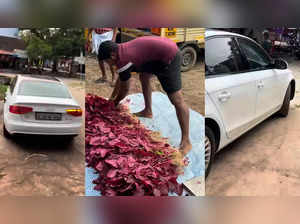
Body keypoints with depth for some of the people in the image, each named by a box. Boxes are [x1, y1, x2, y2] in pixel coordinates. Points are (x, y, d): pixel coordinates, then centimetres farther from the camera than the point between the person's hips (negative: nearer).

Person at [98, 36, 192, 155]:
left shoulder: (123, 60, -14)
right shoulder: (122, 50, 14)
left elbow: (125, 89, 0)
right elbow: (121, 78, 27)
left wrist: (115, 102, 18)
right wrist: (112, 97, 33)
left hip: (169, 57, -11)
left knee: (176, 99, -12)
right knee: (144, 77, 26)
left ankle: (186, 142, -9)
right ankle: (148, 111, 38)